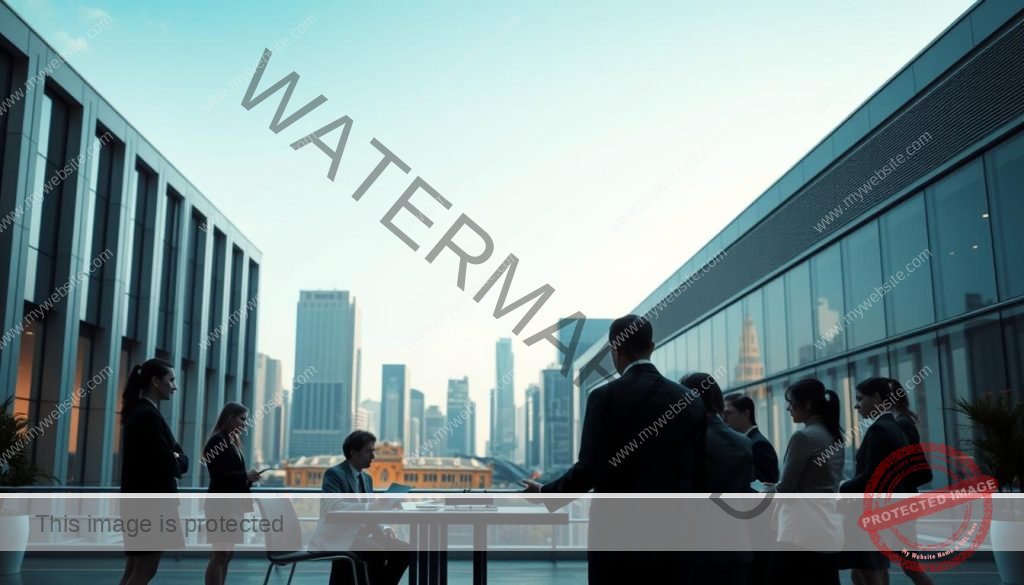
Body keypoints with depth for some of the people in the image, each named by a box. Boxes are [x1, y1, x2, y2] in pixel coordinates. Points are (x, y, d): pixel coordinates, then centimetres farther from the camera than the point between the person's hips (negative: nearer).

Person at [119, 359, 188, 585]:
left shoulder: (140, 412, 14)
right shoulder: (148, 415, -17)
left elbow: (180, 457, 14)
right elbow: (166, 463, -20)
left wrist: (175, 460, -7)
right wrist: (176, 462, 1)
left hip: (144, 502, 10)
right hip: (150, 503, -10)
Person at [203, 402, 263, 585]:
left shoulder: (233, 442, 17)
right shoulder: (217, 441, -10)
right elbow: (218, 474, -18)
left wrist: (248, 479, 1)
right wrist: (246, 476, -15)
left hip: (233, 505, 9)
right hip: (221, 505, -9)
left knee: (227, 554, 9)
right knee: (220, 554, -9)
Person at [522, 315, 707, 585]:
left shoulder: (606, 397, -9)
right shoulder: (690, 400, 5)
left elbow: (590, 468, -13)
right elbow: (700, 474, 7)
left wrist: (546, 492, 3)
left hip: (619, 535, -4)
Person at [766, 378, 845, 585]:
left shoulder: (803, 436, -12)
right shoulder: (835, 437, 13)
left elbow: (786, 488, -10)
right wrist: (778, 487, 19)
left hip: (803, 531, -8)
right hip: (830, 530, 9)